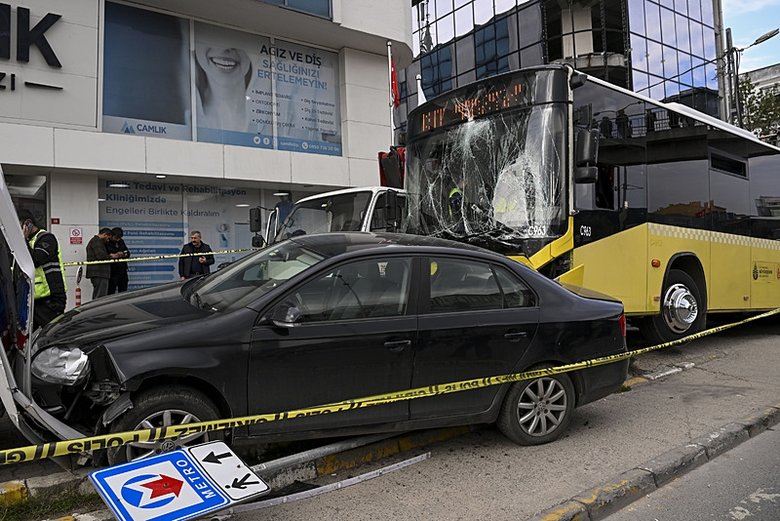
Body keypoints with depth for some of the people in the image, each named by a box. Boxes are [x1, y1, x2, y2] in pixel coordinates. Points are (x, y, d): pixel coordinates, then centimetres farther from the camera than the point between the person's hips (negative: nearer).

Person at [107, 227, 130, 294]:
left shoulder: (121, 241, 11)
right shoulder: (106, 243, -9)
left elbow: (128, 253, 17)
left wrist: (125, 254, -6)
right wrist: (115, 255, -26)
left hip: (123, 272, 6)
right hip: (112, 273, -6)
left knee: (123, 292, 12)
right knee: (111, 293, -2)